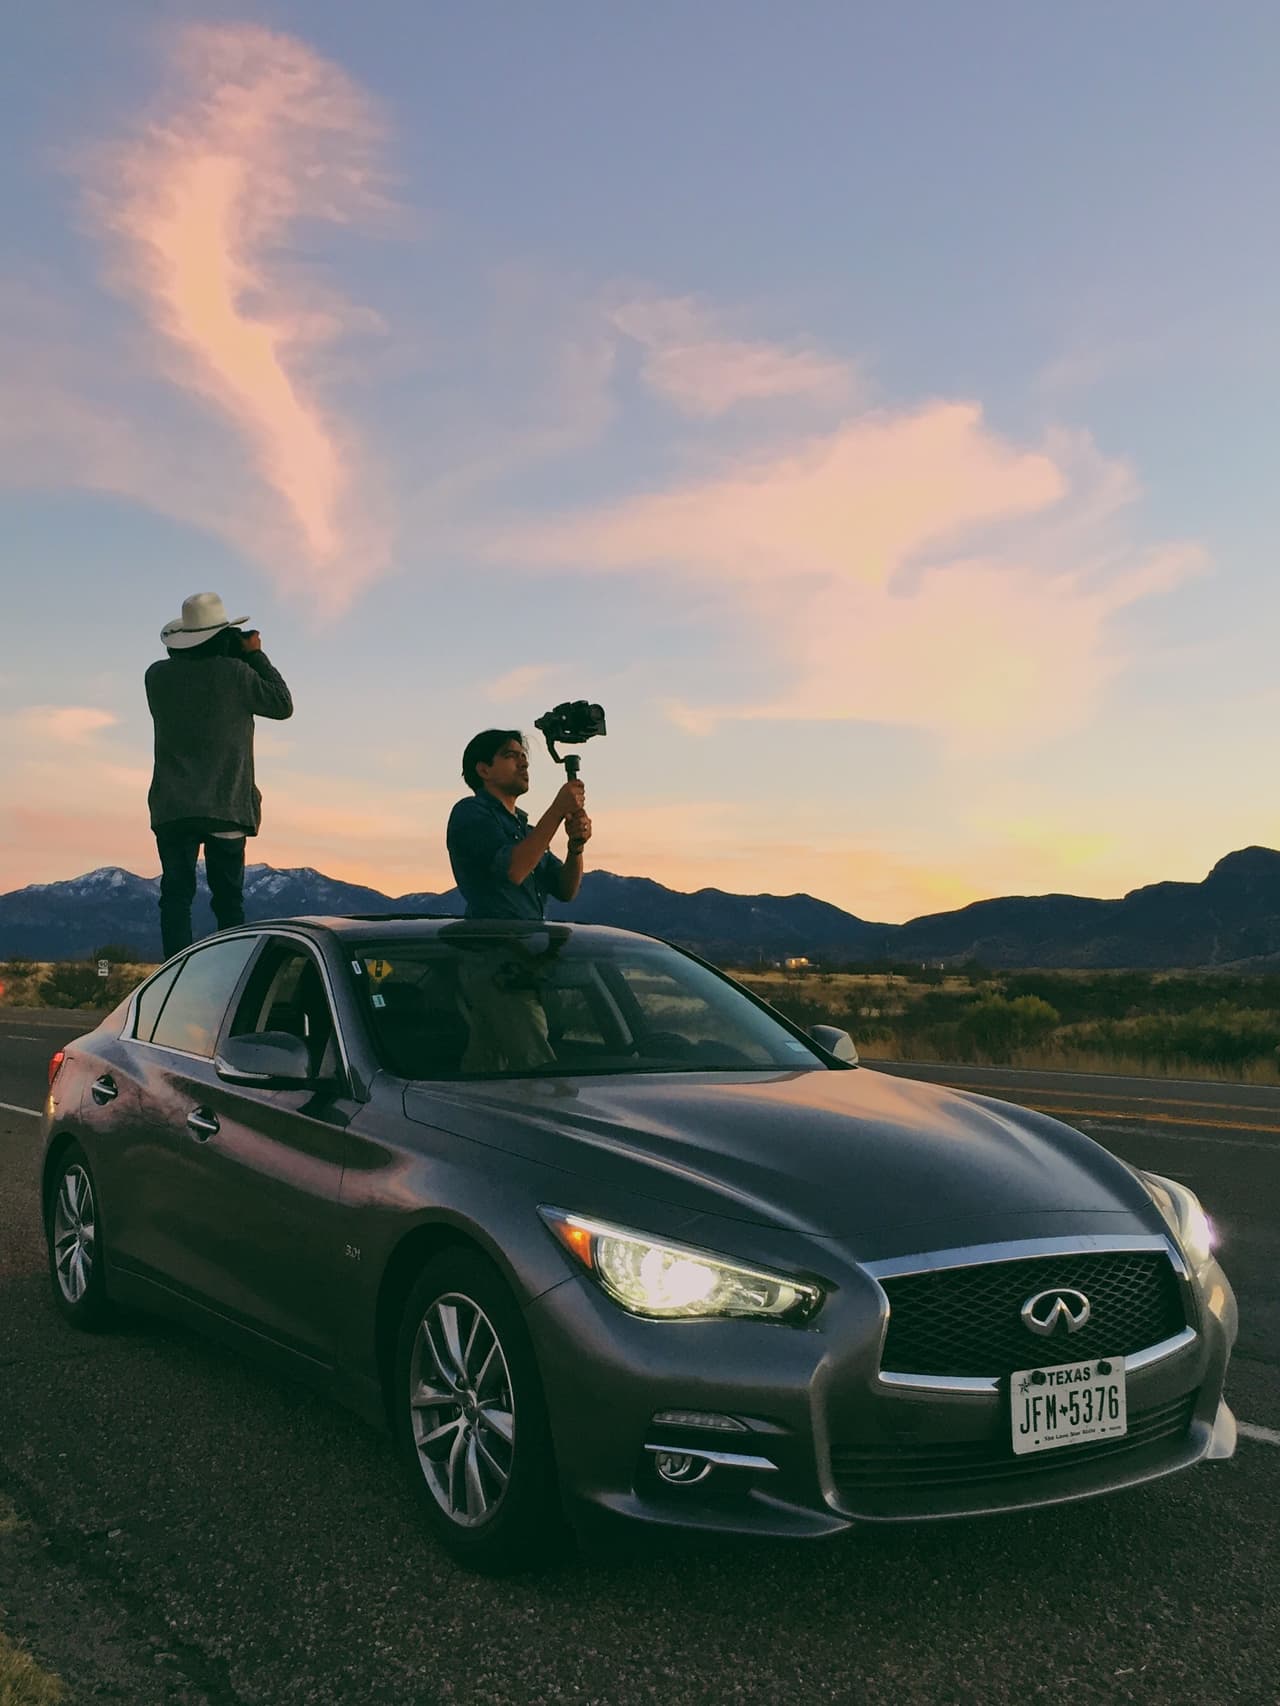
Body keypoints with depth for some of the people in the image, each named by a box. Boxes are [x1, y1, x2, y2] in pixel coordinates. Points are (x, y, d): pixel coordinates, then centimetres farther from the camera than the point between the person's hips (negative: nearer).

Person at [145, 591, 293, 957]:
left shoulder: (158, 676, 2)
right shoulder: (234, 673, -9)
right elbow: (282, 704, 1)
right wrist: (256, 656, 7)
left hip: (172, 808, 2)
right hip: (226, 807, -2)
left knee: (176, 897, 3)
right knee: (228, 899, 6)